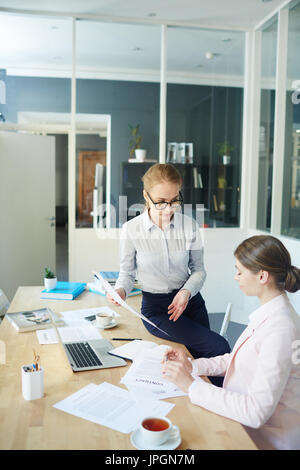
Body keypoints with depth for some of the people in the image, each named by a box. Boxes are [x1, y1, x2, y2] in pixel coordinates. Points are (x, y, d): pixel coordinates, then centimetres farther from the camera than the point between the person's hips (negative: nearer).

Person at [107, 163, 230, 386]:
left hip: (190, 300, 3)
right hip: (156, 307, -3)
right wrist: (120, 290, -20)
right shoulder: (131, 229, -10)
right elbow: (127, 272, 1)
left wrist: (187, 291, -14)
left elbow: (199, 269, 4)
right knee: (219, 347, -17)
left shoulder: (190, 226, -5)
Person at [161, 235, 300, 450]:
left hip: (265, 439, -7)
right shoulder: (268, 313, 1)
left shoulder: (280, 330, -28)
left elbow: (257, 412, -29)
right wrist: (192, 365, -2)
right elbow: (236, 359, 11)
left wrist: (192, 385, -25)